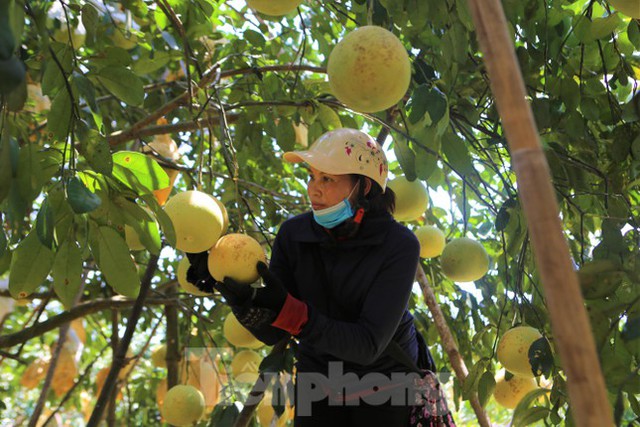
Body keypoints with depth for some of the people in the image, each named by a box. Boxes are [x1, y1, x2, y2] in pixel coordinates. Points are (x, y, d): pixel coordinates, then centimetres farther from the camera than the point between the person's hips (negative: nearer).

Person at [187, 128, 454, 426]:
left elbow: (368, 346, -29)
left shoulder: (399, 245, -23)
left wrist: (286, 309, -40)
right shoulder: (294, 234, -14)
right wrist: (244, 299, -31)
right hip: (319, 386, 3)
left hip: (386, 389, -2)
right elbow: (272, 335, -11)